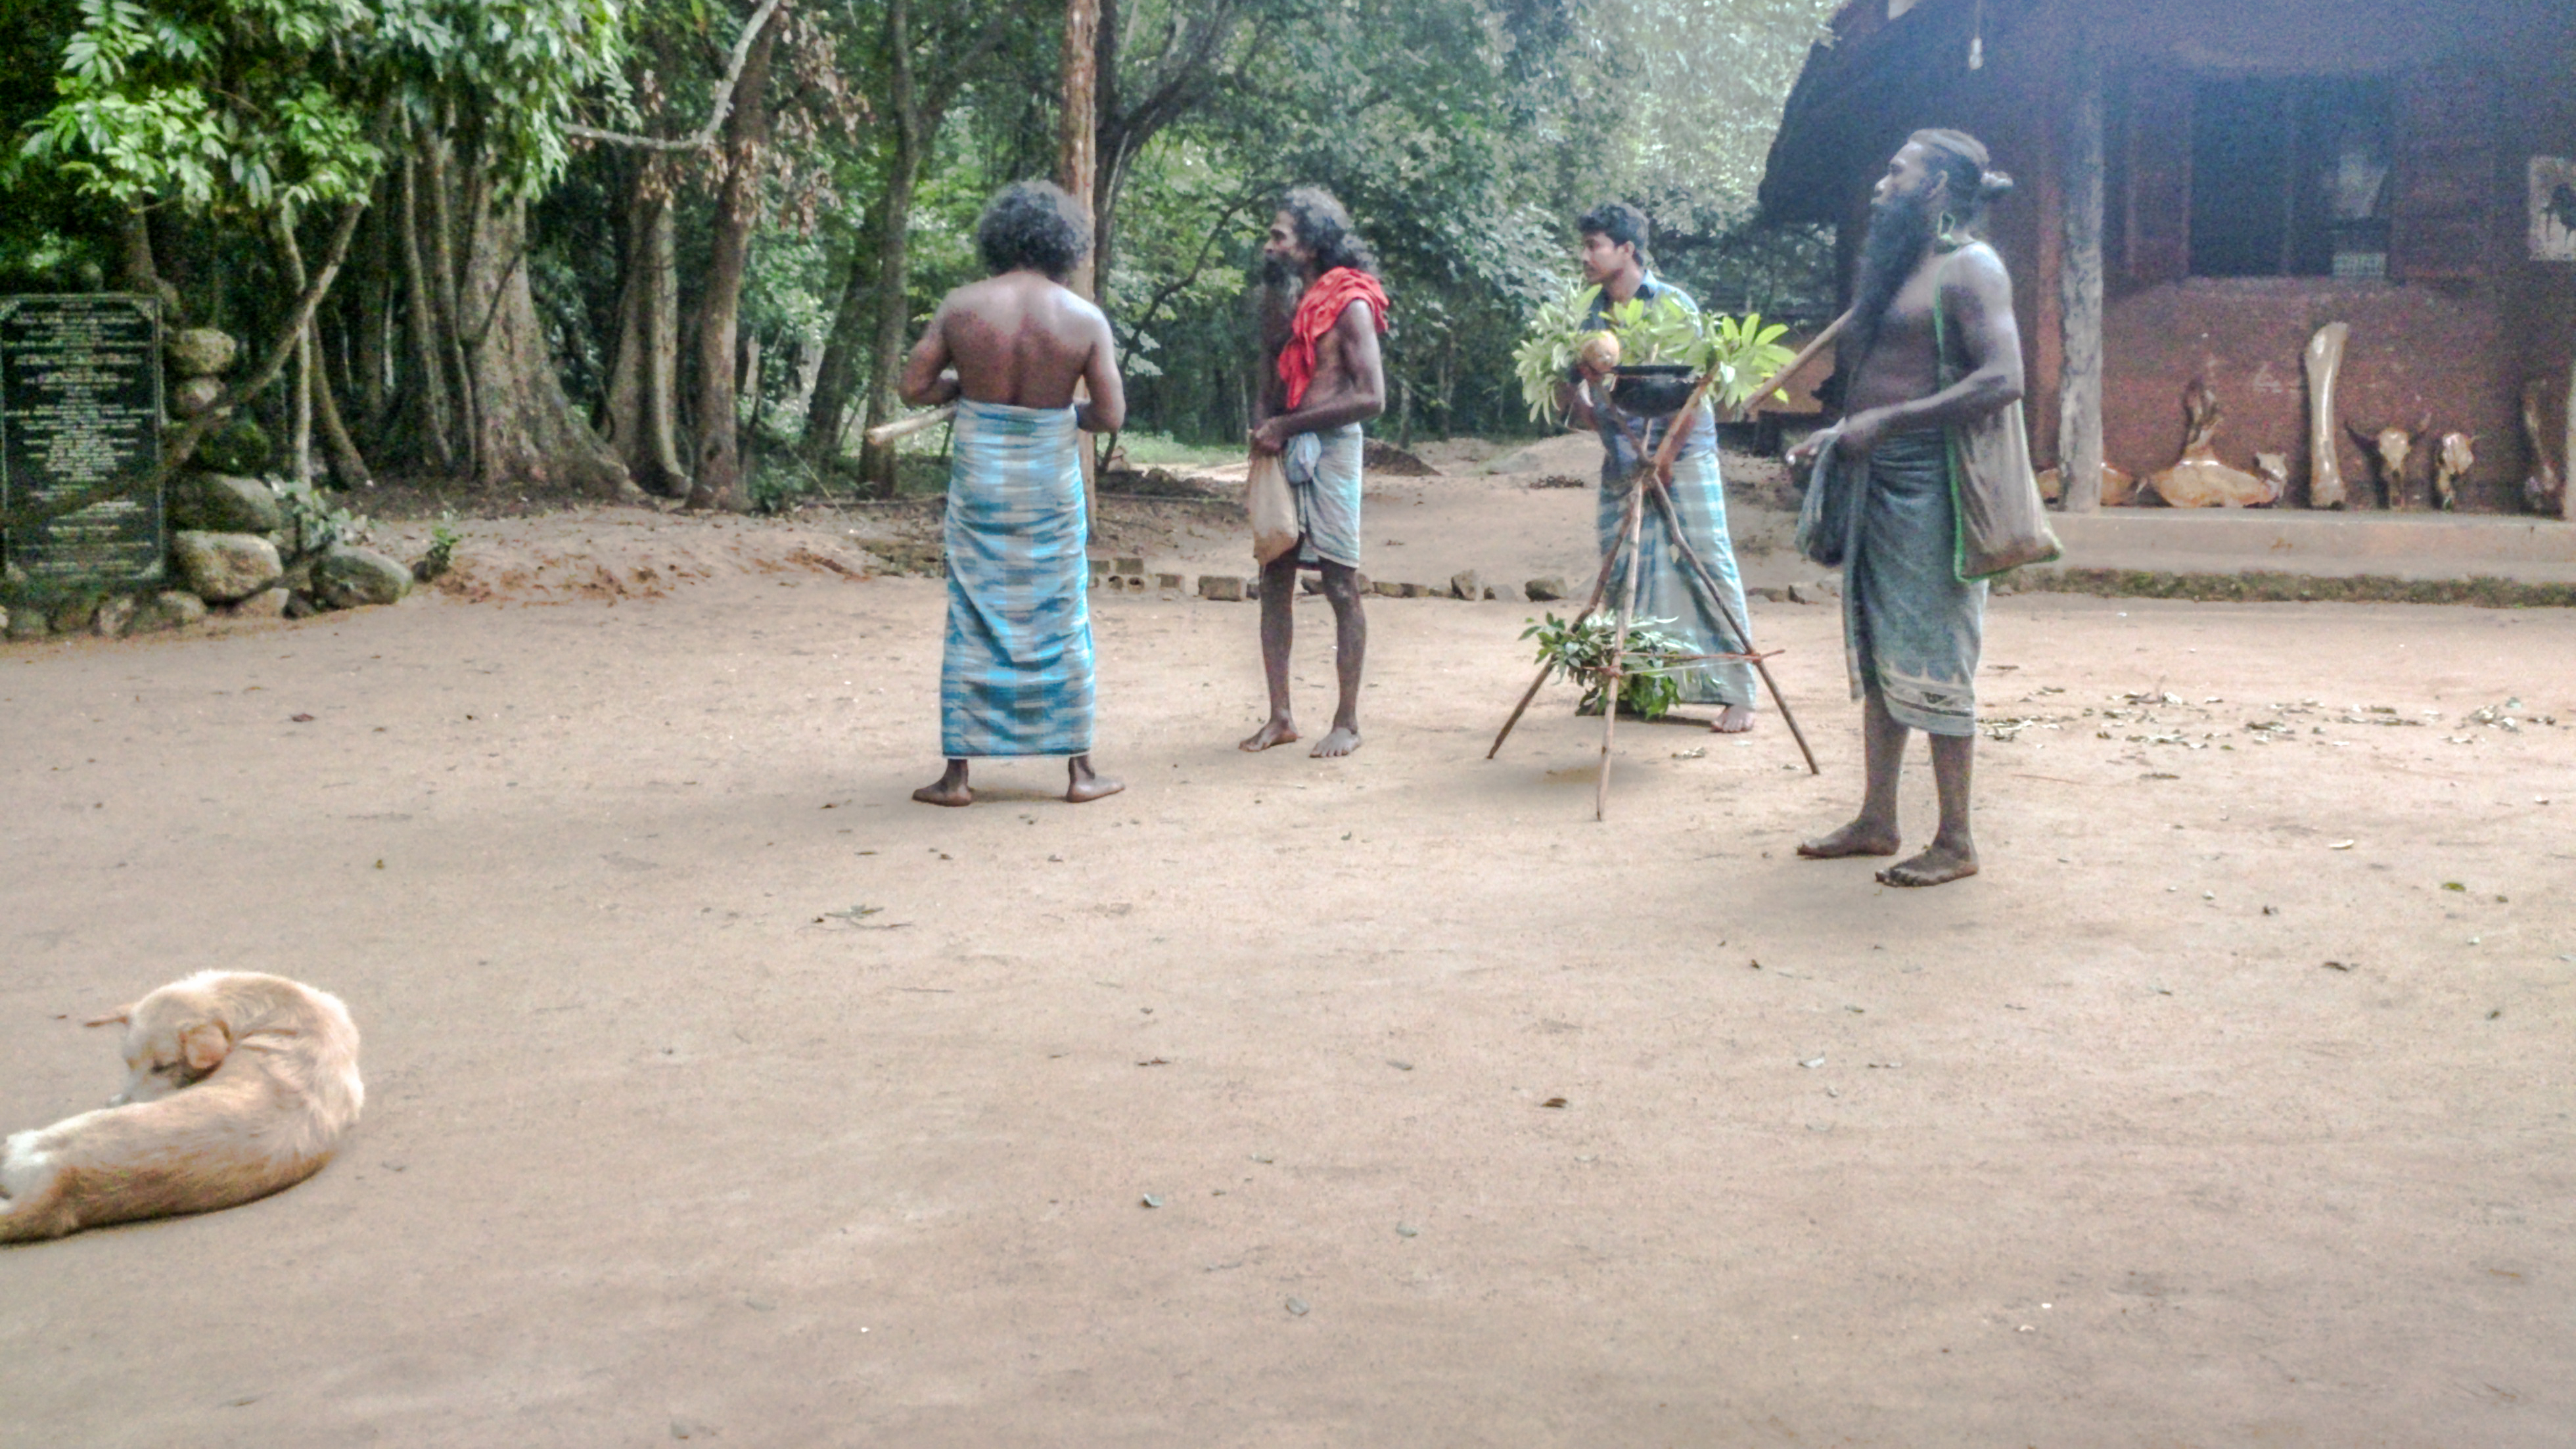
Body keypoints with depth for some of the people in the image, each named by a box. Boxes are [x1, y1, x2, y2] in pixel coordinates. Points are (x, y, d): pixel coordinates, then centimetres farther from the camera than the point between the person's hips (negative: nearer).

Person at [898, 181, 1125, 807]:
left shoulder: (961, 307, -6)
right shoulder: (1085, 320, -7)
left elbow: (915, 388, -3)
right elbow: (1111, 415, -7)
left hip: (978, 478, 1)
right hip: (1051, 480, 0)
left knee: (972, 621, 8)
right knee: (1062, 621, 10)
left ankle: (957, 773, 11)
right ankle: (1079, 769, 16)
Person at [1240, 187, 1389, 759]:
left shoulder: (1349, 306, -9)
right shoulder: (1287, 302, 13)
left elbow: (1371, 397, -17)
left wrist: (1286, 425, -15)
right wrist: (1264, 423, -2)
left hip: (1329, 451, -7)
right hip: (1283, 454, 7)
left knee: (1341, 588, -2)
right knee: (1274, 582, 7)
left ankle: (1347, 722, 5)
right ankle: (1280, 716, 13)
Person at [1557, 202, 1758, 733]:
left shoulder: (1673, 305, -9)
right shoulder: (1593, 313, 7)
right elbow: (1576, 387, 15)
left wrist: (1663, 458, -16)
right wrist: (1584, 404, -7)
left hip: (1683, 453, -6)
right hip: (1622, 459, 6)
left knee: (1709, 567, -9)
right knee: (1620, 574, 7)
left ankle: (1738, 694, -7)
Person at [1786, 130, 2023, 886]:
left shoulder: (1968, 267, -11)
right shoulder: (1902, 264, 18)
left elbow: (2002, 380, -22)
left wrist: (1887, 422, -22)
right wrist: (1840, 434, 15)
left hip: (1932, 486, -10)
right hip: (1877, 482, 10)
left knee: (1931, 662, -5)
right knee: (1876, 659, 13)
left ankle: (1956, 842, 3)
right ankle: (1876, 822, 22)